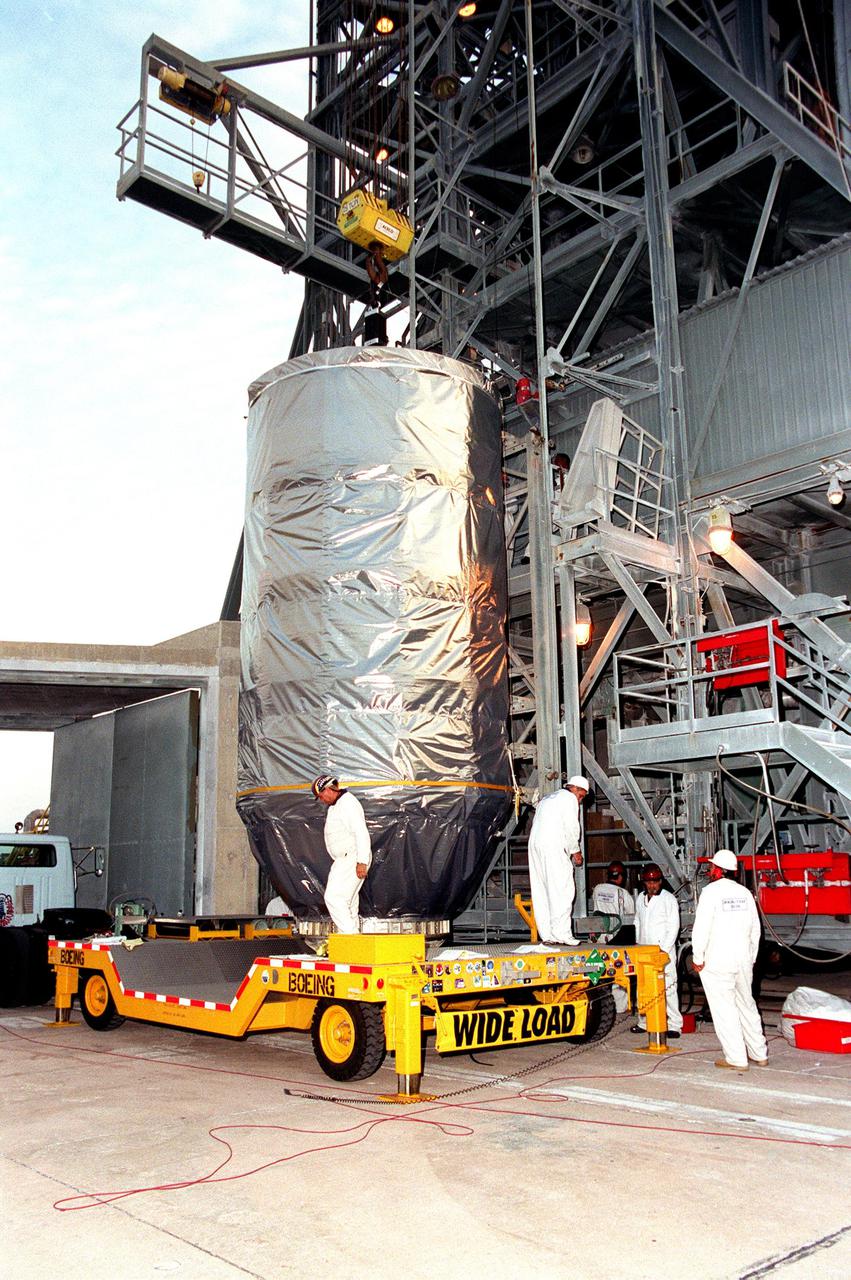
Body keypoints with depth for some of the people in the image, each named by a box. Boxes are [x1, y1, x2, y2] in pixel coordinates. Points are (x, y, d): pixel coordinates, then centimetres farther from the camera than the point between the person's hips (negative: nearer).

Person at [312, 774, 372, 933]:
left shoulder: (348, 803, -15)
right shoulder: (335, 805, 18)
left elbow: (361, 833, -22)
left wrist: (362, 862, -27)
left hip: (353, 859, -10)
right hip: (343, 861, 10)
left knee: (334, 897, -17)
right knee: (347, 902, 10)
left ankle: (350, 934, -17)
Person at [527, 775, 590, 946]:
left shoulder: (546, 799, 29)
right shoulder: (569, 798, 4)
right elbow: (571, 826, -5)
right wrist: (575, 851, 7)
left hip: (535, 844, 8)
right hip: (553, 847, -8)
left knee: (541, 891, 5)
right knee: (562, 889, -9)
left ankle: (546, 934, 4)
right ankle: (561, 933, -16)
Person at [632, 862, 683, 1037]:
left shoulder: (669, 899, -5)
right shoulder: (641, 898, 13)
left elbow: (673, 927, -7)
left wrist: (663, 950, -13)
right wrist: (638, 943, 14)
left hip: (664, 952, -6)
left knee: (668, 987, -8)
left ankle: (674, 1025, -2)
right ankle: (644, 1022, 20)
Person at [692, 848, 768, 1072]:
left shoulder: (711, 892, -12)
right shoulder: (745, 893, 7)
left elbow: (701, 928, -16)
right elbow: (755, 929, 11)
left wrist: (698, 958, -7)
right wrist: (751, 958, 20)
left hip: (717, 961, -6)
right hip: (743, 960, 6)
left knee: (724, 1009, 1)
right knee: (747, 1005, 17)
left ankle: (736, 1059, 4)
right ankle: (759, 1054, 24)